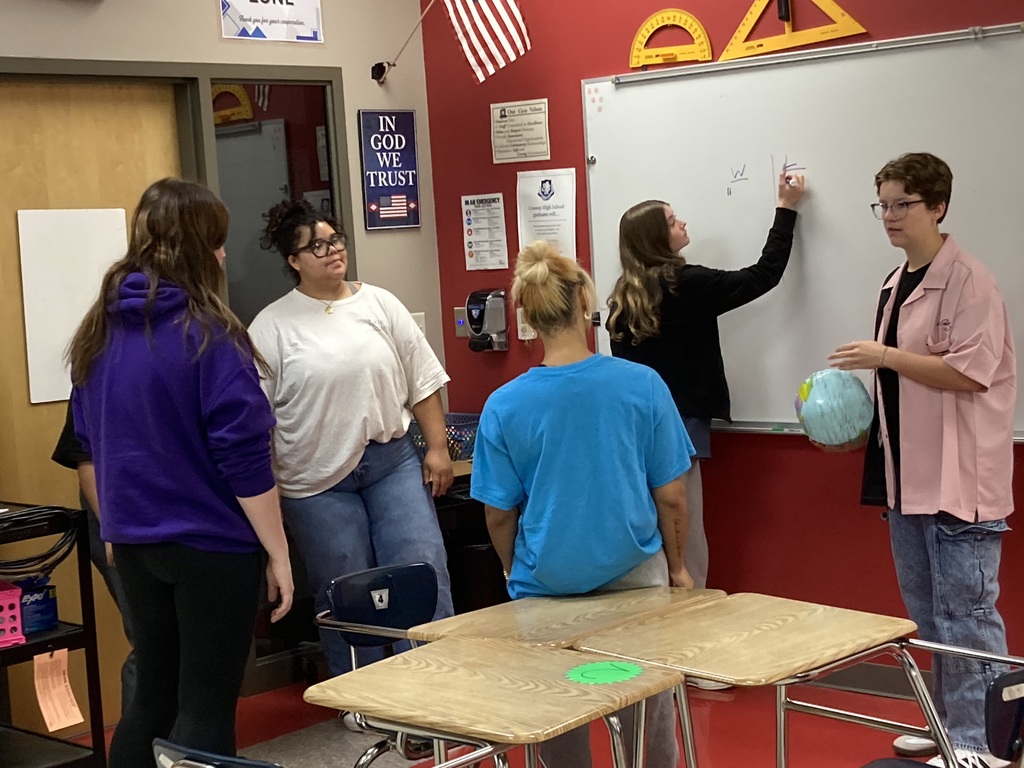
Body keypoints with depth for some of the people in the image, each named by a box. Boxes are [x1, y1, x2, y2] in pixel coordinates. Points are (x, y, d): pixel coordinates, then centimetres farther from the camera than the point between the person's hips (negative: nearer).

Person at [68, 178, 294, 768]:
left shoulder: (99, 332, 5)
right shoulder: (209, 335, -16)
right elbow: (244, 458, -18)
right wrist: (278, 554, -11)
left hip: (132, 541, 7)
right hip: (210, 543, -6)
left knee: (153, 694, 19)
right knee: (207, 707, 4)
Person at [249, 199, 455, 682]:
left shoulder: (380, 305, 6)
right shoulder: (271, 326, -1)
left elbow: (423, 381, 8)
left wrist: (438, 447, 2)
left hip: (393, 464, 2)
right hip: (317, 479, -2)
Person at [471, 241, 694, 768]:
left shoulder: (503, 406, -10)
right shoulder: (642, 385, -11)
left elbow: (500, 513, -2)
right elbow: (671, 495, -4)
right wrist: (678, 566, 11)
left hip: (546, 586, 0)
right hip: (634, 575, 0)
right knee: (650, 703, 19)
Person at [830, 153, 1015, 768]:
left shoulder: (968, 280, -12)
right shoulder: (897, 285, 14)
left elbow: (970, 372, -20)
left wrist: (884, 356, -20)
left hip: (959, 477, -9)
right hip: (908, 474, 9)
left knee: (965, 613, -5)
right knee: (928, 615, 16)